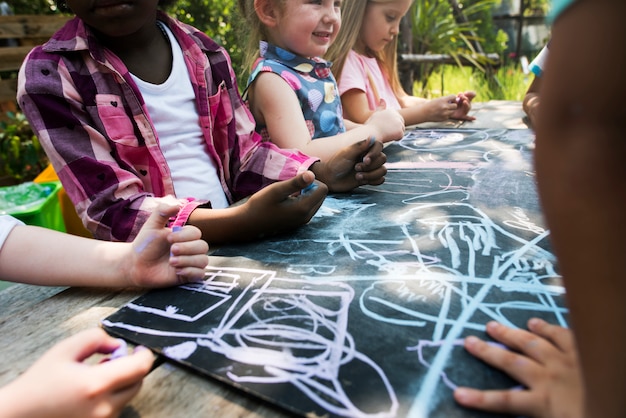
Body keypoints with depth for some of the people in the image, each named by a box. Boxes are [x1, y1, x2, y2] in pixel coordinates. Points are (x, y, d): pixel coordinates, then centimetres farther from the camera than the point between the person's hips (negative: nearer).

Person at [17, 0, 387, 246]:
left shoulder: (205, 54, 5)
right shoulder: (49, 75, -8)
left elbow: (243, 154, 8)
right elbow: (109, 208, -15)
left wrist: (320, 172, -9)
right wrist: (239, 221, -30)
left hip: (230, 242, 5)